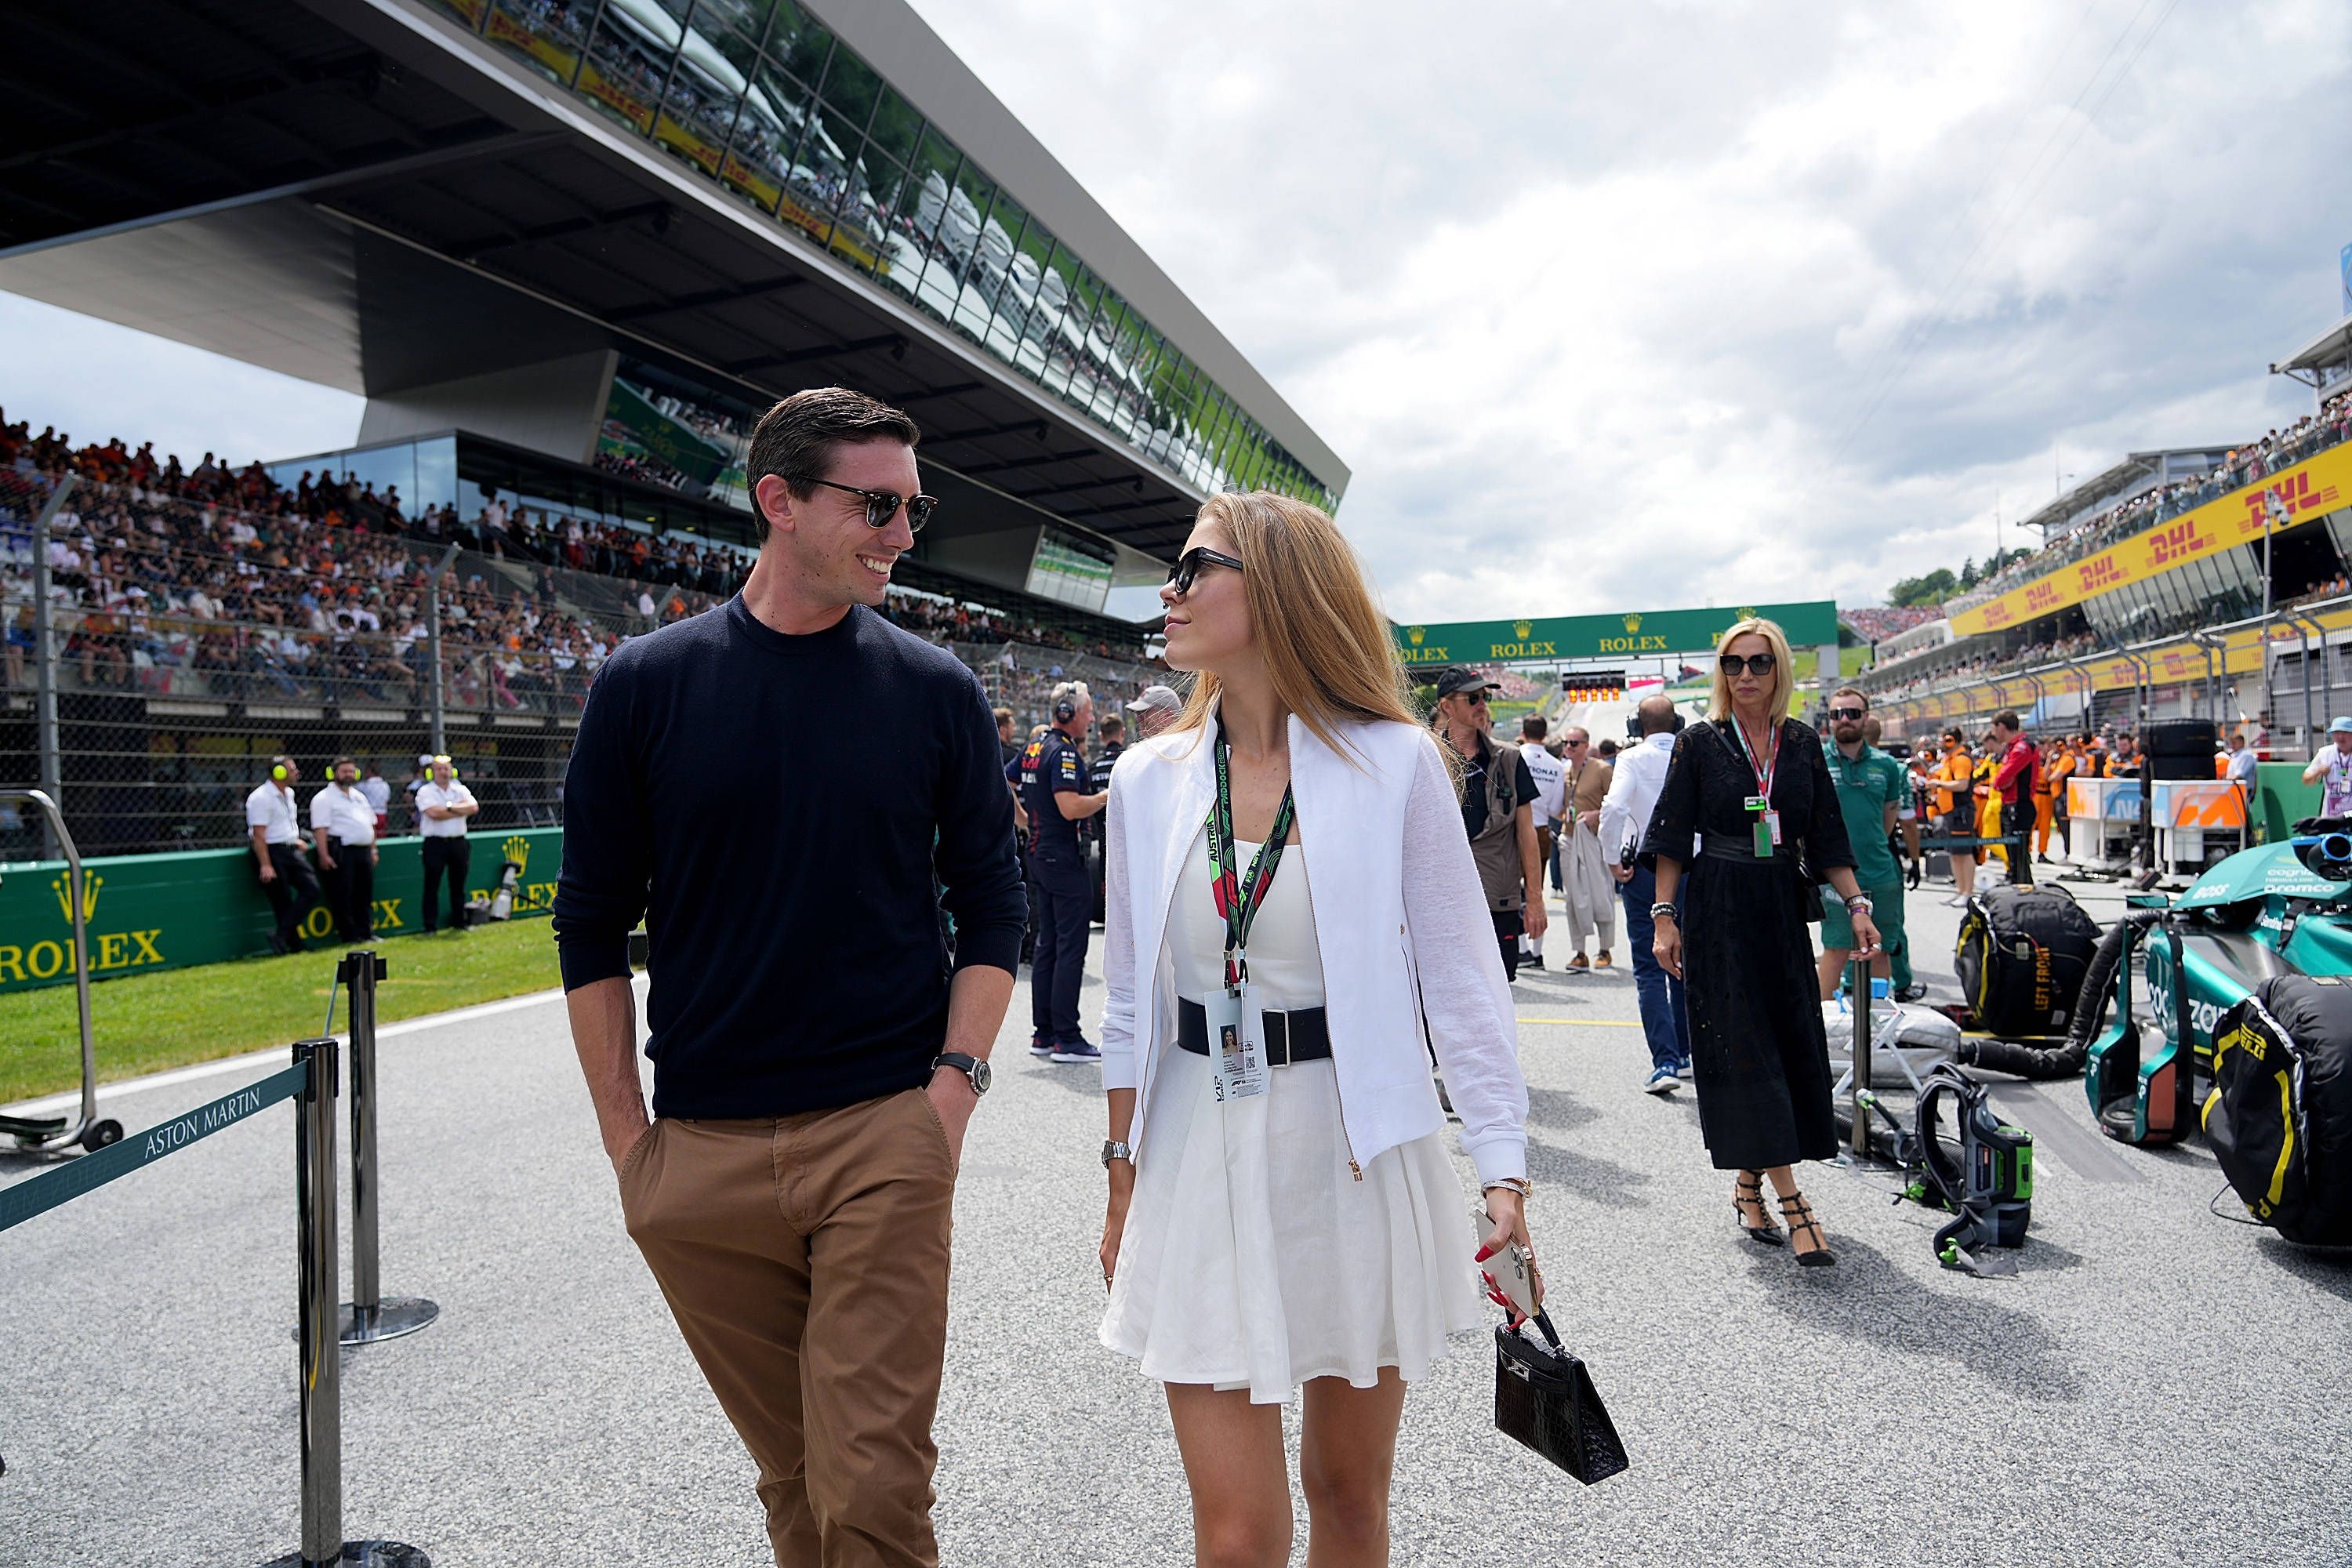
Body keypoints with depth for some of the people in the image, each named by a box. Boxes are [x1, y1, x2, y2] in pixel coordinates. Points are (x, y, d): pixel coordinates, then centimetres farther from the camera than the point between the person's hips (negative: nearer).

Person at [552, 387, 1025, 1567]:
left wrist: (953, 1084, -6)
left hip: (884, 1137, -1)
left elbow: (990, 904, 5)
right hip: (699, 1155, 2)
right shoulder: (647, 683, 1)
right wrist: (624, 1134, 2)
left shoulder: (935, 691, 1)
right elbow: (593, 925, 5)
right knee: (789, 1472, 16)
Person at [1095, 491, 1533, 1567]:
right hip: (1199, 1157, 2)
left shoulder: (1394, 762, -7)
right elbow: (1131, 1000, 8)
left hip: (1357, 1151, -1)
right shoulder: (1148, 778, 2)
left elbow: (1461, 977, -3)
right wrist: (1124, 1179, 10)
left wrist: (1503, 1169, -6)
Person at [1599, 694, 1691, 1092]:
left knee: (1649, 971, 1)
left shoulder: (1633, 758, -8)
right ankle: (1684, 1056, 26)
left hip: (1644, 870, -3)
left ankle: (1665, 1062, -9)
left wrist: (1613, 861, -11)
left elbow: (1613, 808, -22)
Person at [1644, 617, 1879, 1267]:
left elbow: (1826, 837, 9)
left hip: (1783, 909, 5)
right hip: (1720, 913, -4)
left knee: (1793, 1044, 7)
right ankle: (1791, 1203, -6)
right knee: (1745, 1049, -7)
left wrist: (1856, 906, -1)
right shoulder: (1699, 742, -2)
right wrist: (1665, 915, -9)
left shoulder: (1803, 744, 7)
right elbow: (1672, 837, -3)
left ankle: (1749, 1183, 22)